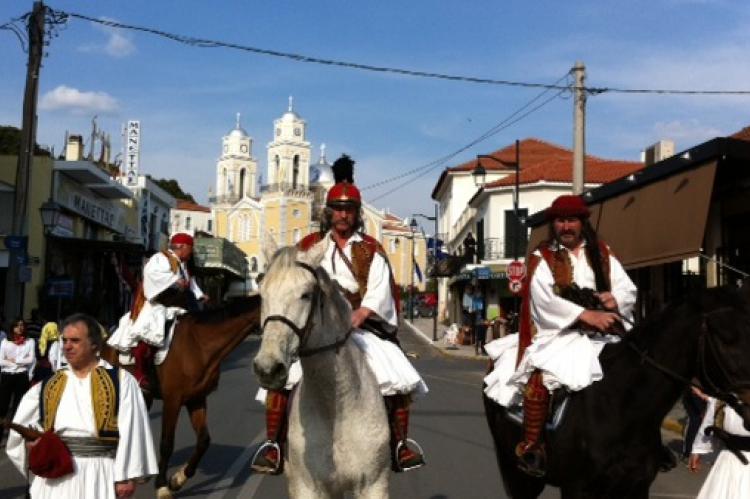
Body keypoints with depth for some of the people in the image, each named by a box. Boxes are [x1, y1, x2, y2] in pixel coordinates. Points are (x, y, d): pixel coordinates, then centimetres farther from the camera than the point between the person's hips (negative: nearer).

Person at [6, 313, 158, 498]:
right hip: (56, 478, 4)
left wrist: (127, 476, -13)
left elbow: (131, 431, -8)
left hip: (100, 476, -4)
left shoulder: (120, 380, -3)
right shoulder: (49, 387, 10)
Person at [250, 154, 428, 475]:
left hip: (361, 326, 0)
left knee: (401, 378, -14)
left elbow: (379, 291, -3)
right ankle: (273, 444, -9)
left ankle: (399, 446, 3)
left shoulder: (371, 250, 8)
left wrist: (359, 315, -21)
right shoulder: (309, 246, 10)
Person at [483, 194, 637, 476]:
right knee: (541, 375, -30)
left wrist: (614, 299, -14)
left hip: (602, 335, 4)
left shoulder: (602, 254, 15)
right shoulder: (543, 258, 2)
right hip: (558, 334, -4)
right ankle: (530, 447, -16)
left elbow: (629, 290, 11)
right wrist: (587, 315, -23)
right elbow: (544, 299, -13)